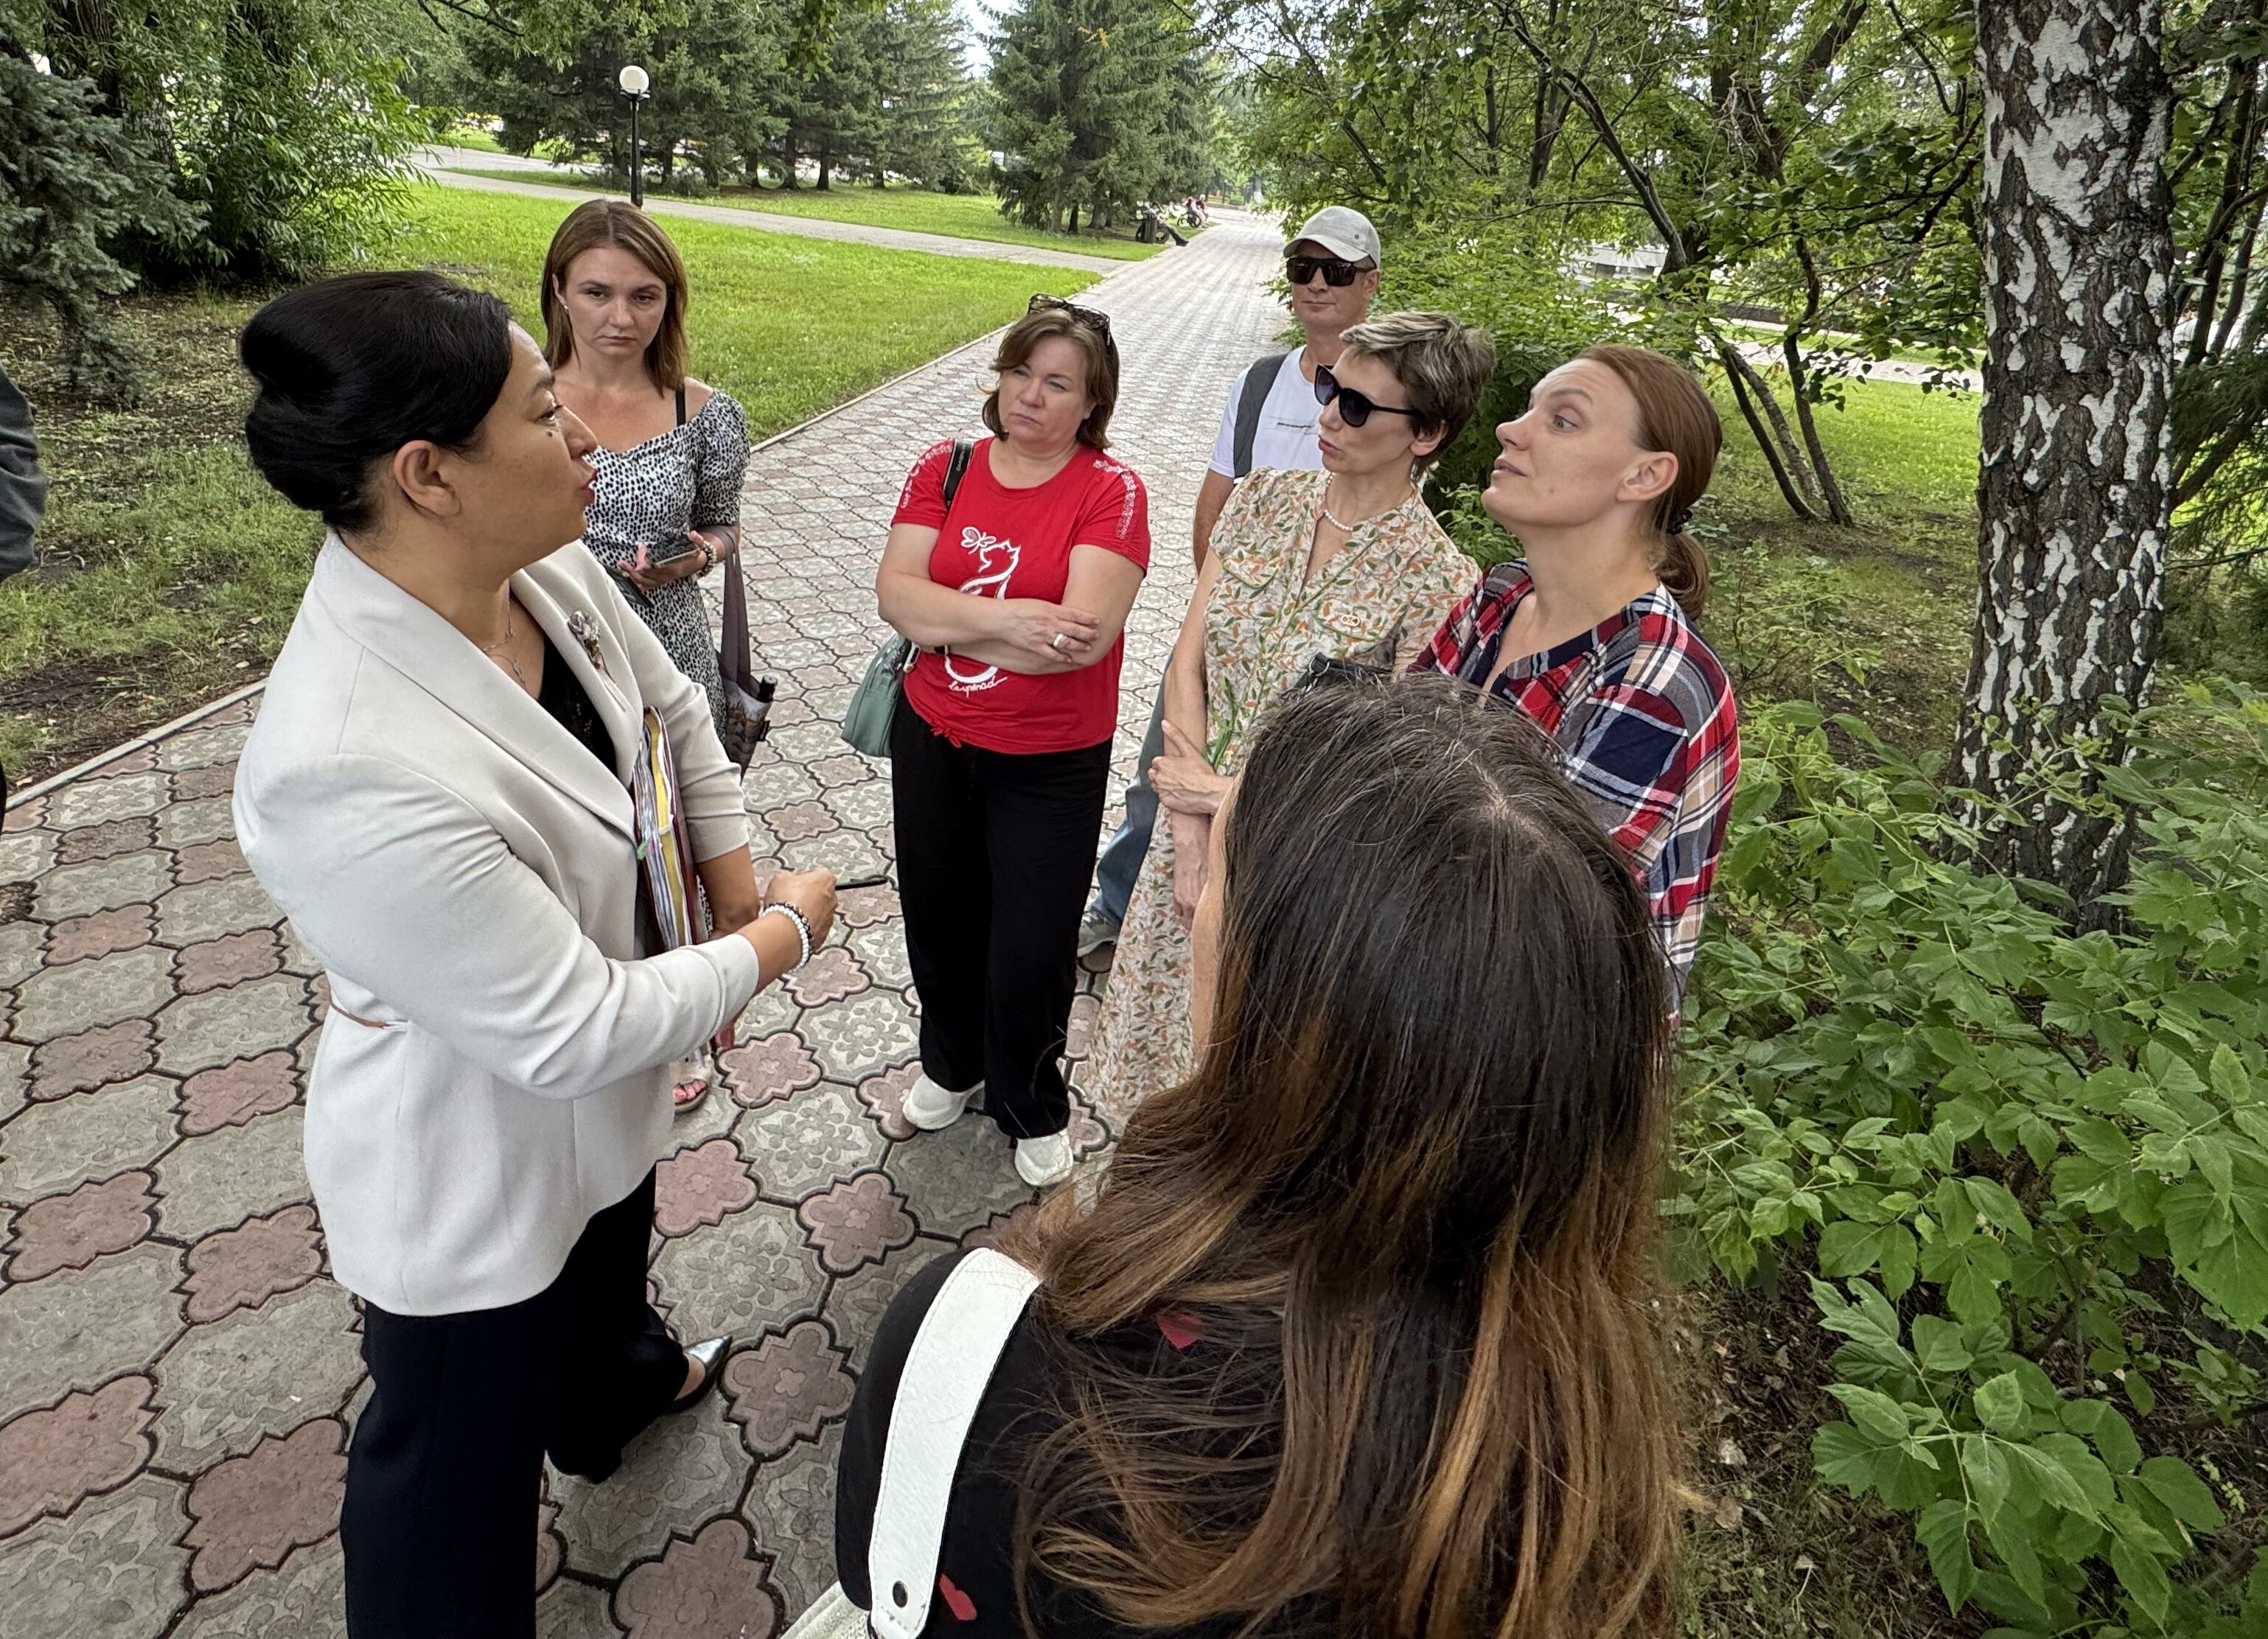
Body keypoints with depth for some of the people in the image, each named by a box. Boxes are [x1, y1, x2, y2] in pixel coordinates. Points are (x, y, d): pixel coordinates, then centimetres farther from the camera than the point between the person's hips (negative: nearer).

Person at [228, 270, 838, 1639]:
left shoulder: (544, 566, -16)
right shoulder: (356, 772, -40)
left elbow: (673, 715, 2)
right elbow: (573, 1032, -32)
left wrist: (738, 893, -3)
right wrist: (784, 937, -19)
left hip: (601, 1103, 8)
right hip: (471, 1176, -8)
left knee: (610, 1266, 39)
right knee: (460, 1462, 21)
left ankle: (622, 1386, 72)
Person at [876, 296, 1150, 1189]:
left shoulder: (1111, 491, -12)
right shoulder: (944, 468, 0)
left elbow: (1085, 636, -24)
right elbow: (895, 591, -11)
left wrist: (945, 620, -17)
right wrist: (1006, 620, -24)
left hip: (1051, 764, -4)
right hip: (932, 740, 4)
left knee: (1032, 947, 8)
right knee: (939, 920, 20)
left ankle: (1032, 1106, 37)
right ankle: (951, 1062, 49)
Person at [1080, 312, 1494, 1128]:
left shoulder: (1435, 576, -19)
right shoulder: (1265, 498, -4)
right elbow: (1188, 662, -5)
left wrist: (1224, 797, -14)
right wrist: (1190, 832, -11)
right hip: (1198, 837, 5)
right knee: (1162, 1026, 24)